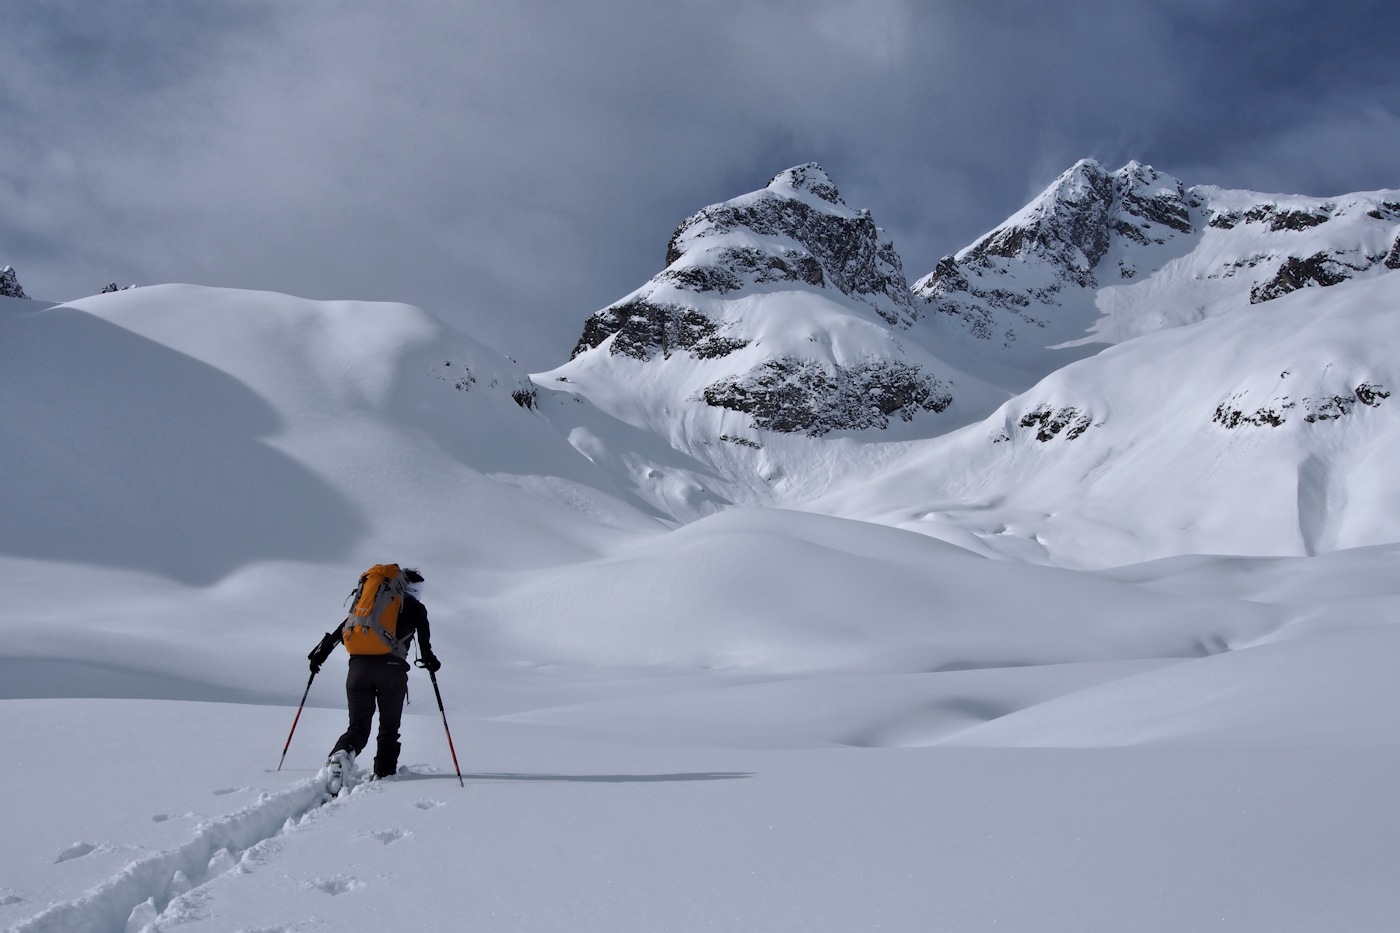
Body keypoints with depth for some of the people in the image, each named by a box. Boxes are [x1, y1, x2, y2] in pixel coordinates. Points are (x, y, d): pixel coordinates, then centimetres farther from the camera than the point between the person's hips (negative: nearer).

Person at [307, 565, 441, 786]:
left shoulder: (369, 600, 28)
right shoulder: (414, 606, 18)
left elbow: (343, 627, 21)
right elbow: (423, 630, -3)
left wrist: (322, 652, 21)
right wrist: (428, 657, -9)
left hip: (358, 665, 3)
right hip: (391, 667, -3)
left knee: (358, 726, 6)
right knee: (389, 727, 13)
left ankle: (342, 754, -22)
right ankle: (383, 774, 5)